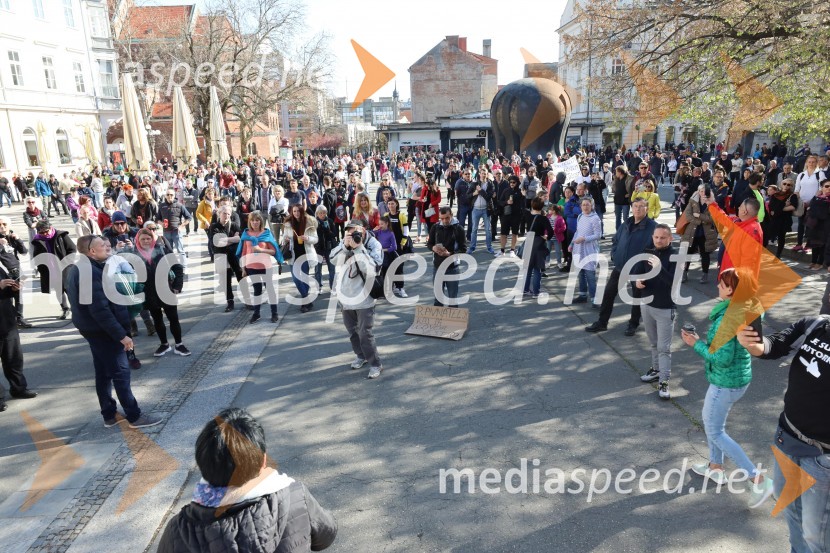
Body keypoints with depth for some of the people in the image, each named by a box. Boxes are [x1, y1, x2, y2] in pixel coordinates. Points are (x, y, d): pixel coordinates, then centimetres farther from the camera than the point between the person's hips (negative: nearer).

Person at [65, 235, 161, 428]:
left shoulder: (78, 268, 9)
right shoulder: (91, 272, -25)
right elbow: (100, 309, -28)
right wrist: (121, 335, -26)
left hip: (93, 328, 10)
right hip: (102, 330, -10)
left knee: (104, 373, 16)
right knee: (120, 372, -3)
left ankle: (109, 415, 26)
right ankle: (135, 417, 5)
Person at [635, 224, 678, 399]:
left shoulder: (675, 256, -13)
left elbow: (675, 281, -24)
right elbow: (639, 272, 12)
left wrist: (659, 268, -37)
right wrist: (638, 281, -10)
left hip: (666, 309, -5)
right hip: (647, 305, 5)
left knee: (664, 347, -3)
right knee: (653, 343, 18)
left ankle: (664, 382, 1)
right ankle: (656, 369, 34)